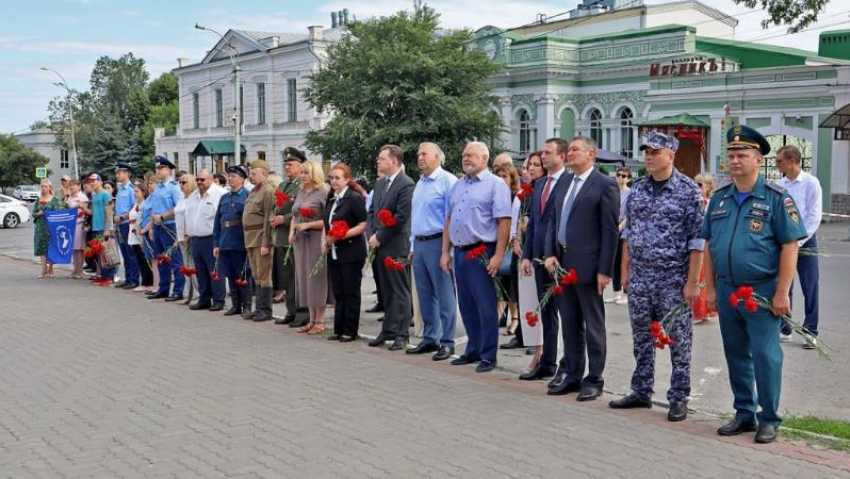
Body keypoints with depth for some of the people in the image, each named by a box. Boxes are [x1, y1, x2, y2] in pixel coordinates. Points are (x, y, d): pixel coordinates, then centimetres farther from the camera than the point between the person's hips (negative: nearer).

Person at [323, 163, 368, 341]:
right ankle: (338, 330, 19)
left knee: (351, 292, 1)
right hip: (333, 252, 7)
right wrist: (325, 241, 7)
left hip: (351, 252, -7)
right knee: (338, 293, 12)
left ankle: (350, 331, 9)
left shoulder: (354, 198, -10)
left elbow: (363, 224, -14)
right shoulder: (331, 199, 12)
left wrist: (343, 235, -21)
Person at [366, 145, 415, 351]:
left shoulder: (407, 185, -12)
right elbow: (372, 211, 17)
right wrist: (371, 235, 2)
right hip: (380, 246, 8)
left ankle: (401, 334, 4)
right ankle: (388, 330, 22)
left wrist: (379, 237, -13)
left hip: (396, 246, -8)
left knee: (400, 291, -1)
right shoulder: (380, 183, 15)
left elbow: (401, 217, -18)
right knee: (386, 291, 14)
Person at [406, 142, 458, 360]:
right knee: (425, 295, 13)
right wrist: (413, 247, 18)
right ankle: (429, 339, 22)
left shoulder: (448, 181, -9)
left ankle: (447, 342, 4)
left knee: (444, 295, -2)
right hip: (419, 244, 8)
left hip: (438, 243, -8)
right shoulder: (420, 183, 17)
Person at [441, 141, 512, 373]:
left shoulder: (495, 185, -6)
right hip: (459, 252, 7)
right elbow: (449, 220, 19)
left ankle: (488, 355, 7)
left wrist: (498, 256, -18)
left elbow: (504, 222, -12)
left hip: (481, 253, -7)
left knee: (485, 306, -2)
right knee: (466, 305, 13)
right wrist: (446, 252, 13)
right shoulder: (458, 186, 16)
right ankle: (473, 350, 25)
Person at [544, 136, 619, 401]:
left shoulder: (604, 185, -8)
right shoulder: (565, 182, 13)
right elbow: (553, 220, 15)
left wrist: (605, 270, -14)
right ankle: (572, 375, 24)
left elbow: (610, 230, -11)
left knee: (593, 325, 4)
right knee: (569, 324, 14)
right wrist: (550, 254, 1)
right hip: (561, 263, 7)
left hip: (587, 266, -7)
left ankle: (594, 379, 13)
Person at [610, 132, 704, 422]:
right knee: (641, 338, 12)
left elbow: (697, 240, -9)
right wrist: (625, 270, 11)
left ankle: (679, 398, 13)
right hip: (639, 278, 5)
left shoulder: (689, 190, -8)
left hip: (673, 279, -5)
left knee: (678, 340, 3)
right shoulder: (637, 189, 8)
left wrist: (692, 281, -12)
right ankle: (641, 392, 23)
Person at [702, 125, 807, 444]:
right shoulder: (720, 198, 9)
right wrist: (711, 288, 10)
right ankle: (744, 414, 26)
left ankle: (769, 420, 13)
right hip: (727, 291, 5)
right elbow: (709, 245, 14)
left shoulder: (776, 198, -7)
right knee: (736, 355, 12)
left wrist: (781, 293, -14)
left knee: (765, 355, -2)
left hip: (762, 291, -5)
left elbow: (790, 246, -10)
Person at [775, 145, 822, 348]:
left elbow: (814, 217, -10)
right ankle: (784, 330, 19)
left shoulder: (811, 183, -7)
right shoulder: (779, 185, 4)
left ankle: (810, 333, 9)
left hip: (805, 241, -4)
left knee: (810, 289, 1)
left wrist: (798, 242, -14)